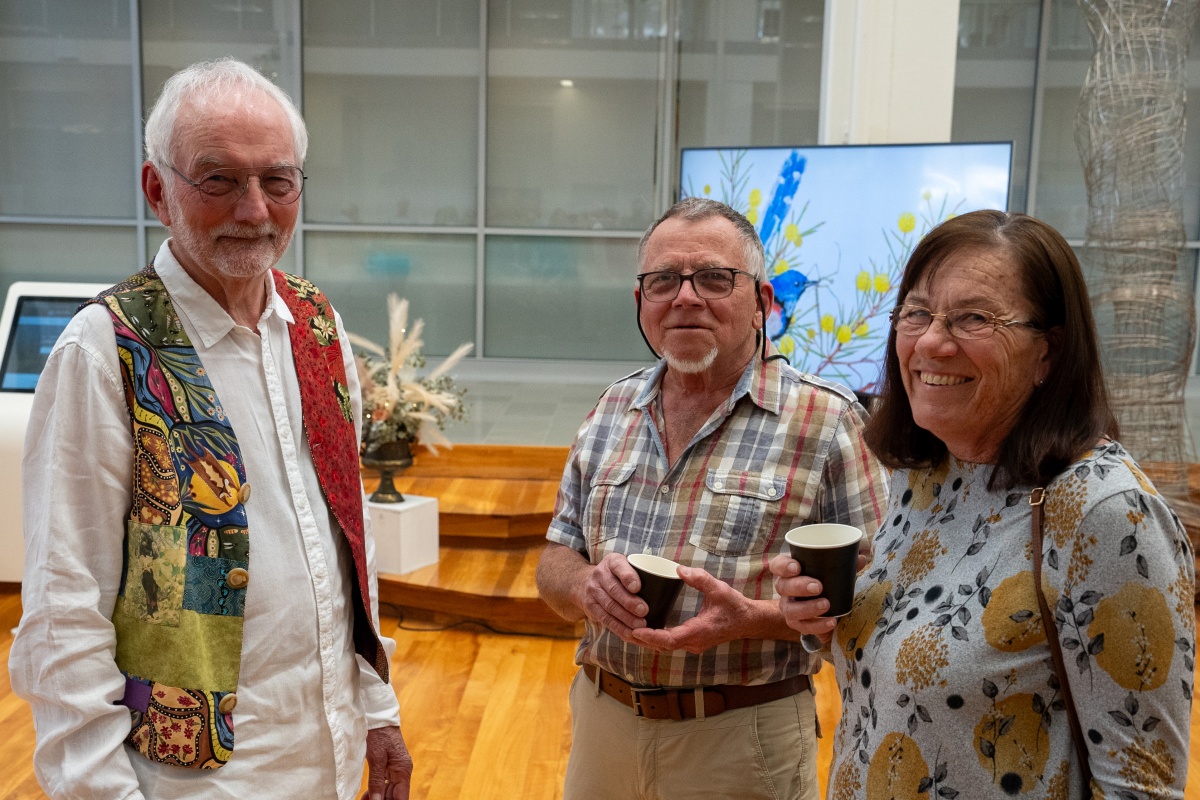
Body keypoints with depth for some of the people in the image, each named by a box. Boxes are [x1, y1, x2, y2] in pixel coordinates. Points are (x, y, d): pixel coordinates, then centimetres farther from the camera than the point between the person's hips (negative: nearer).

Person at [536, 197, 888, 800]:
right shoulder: (613, 411, 4)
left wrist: (755, 618, -26)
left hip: (743, 739, -4)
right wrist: (588, 585, -15)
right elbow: (554, 567, 7)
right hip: (602, 722, 4)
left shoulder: (826, 420, -11)